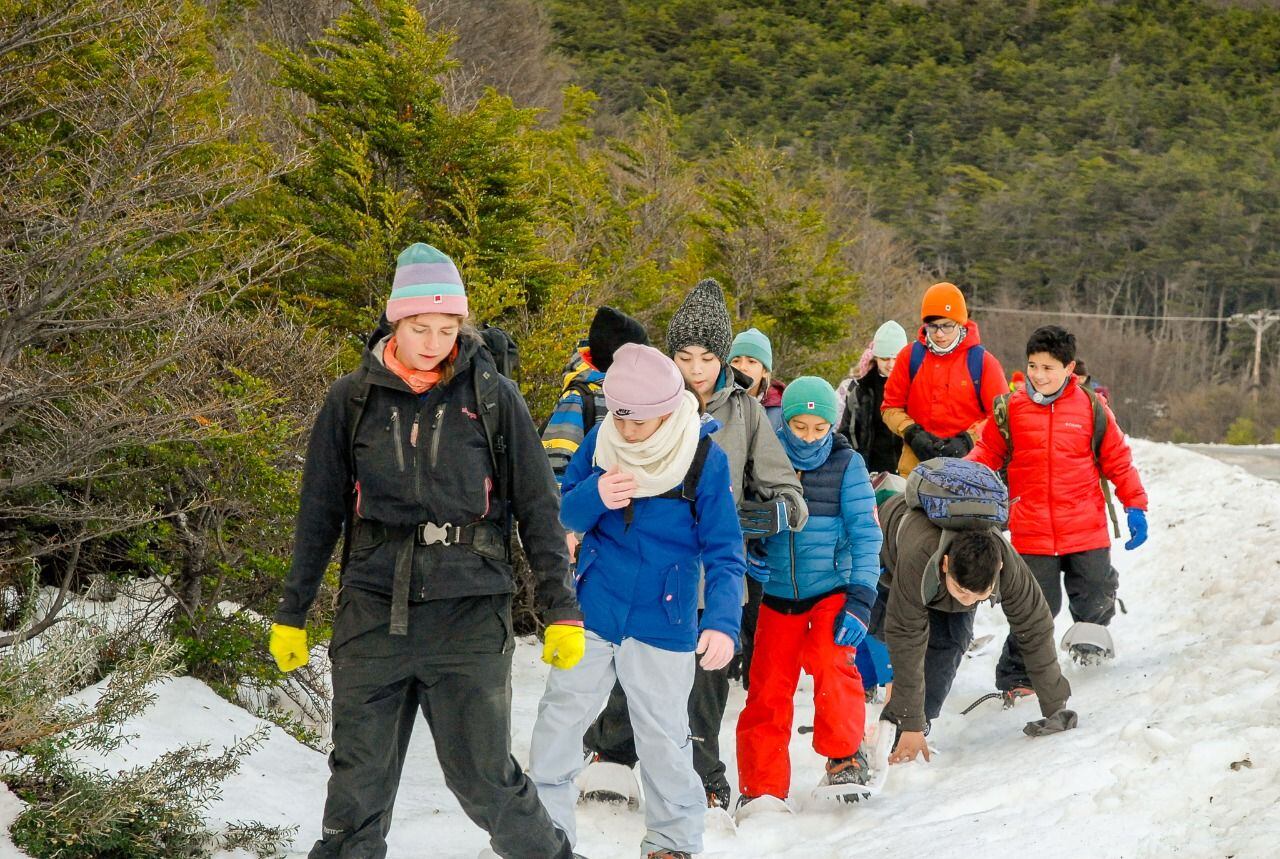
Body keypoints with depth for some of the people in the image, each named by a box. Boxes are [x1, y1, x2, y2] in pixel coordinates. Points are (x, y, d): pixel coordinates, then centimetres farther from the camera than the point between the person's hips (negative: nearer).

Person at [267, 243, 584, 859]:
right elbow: (318, 514, 10)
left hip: (470, 615, -1)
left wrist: (562, 611, -1)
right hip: (373, 611, 2)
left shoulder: (492, 398, 0)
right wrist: (291, 616, 11)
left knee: (484, 779, -2)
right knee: (358, 782, 4)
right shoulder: (352, 400, 3)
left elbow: (538, 509, 3)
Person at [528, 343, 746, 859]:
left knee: (663, 738, 4)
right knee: (560, 717, 8)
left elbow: (723, 553, -11)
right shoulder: (600, 443, -4)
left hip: (662, 624, -3)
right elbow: (564, 516, 2)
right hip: (592, 614, 3)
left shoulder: (705, 460, -13)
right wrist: (594, 496, -21)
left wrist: (722, 621, -25)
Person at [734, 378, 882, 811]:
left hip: (832, 590, -2)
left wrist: (860, 599, -13)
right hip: (778, 595, 2)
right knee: (767, 690, 1)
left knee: (831, 663, -25)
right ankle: (762, 787, 14)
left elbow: (865, 534, -4)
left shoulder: (847, 464, -3)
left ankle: (845, 758, -7)